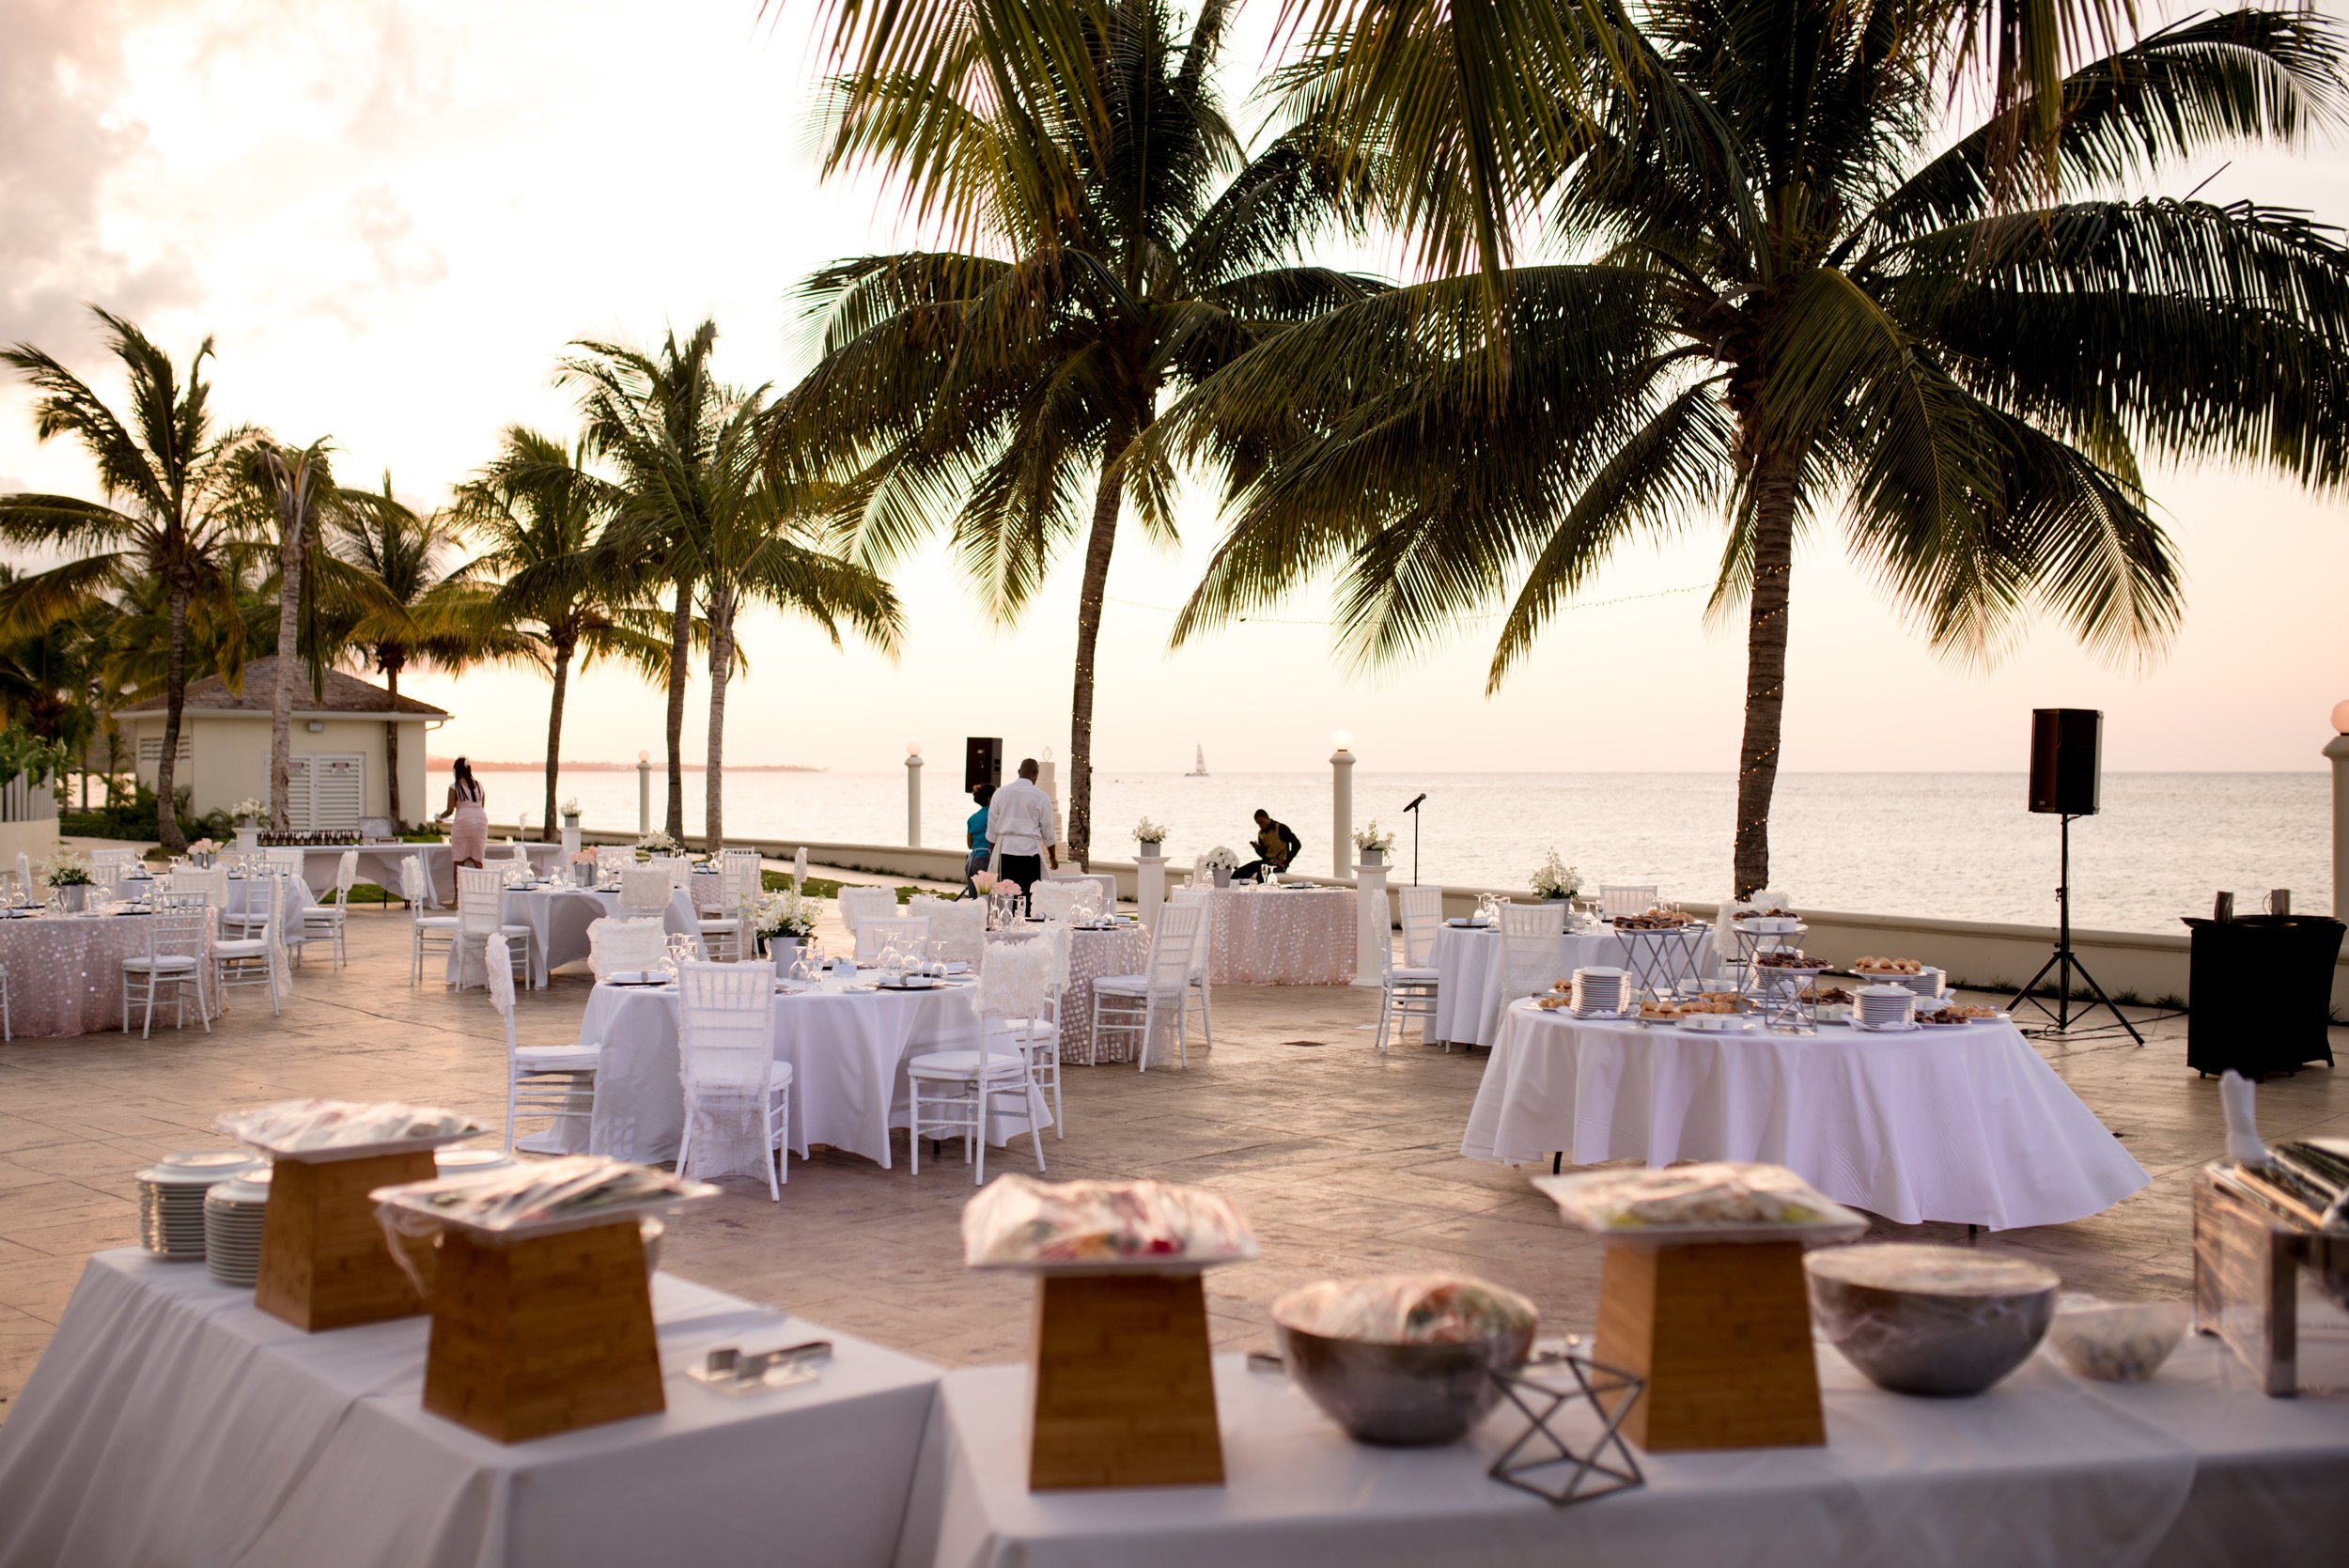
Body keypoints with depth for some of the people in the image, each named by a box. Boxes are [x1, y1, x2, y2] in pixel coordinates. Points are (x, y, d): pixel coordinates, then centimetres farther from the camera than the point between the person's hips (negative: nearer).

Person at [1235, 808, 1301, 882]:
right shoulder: (1261, 834, 13)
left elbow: (1297, 844, -12)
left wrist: (1285, 862, -14)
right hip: (1267, 861, 7)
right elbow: (1264, 855, 15)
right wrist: (1258, 848, -9)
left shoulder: (1281, 828, -7)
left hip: (1279, 864, -7)